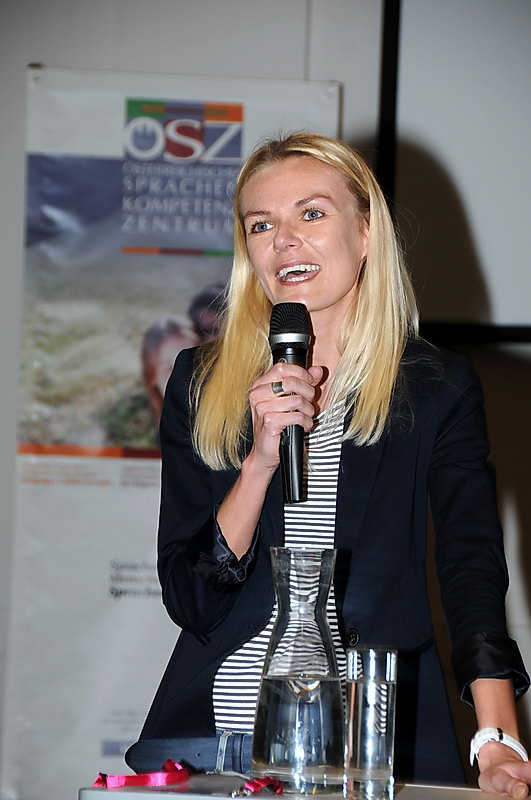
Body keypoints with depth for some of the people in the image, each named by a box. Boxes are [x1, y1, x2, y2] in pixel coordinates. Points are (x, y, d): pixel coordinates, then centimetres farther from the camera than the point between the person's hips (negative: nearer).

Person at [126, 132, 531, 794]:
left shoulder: (438, 389, 1)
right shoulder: (201, 385, 5)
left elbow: (473, 567, -12)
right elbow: (189, 603, -1)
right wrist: (262, 461, -16)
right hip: (209, 735, 2)